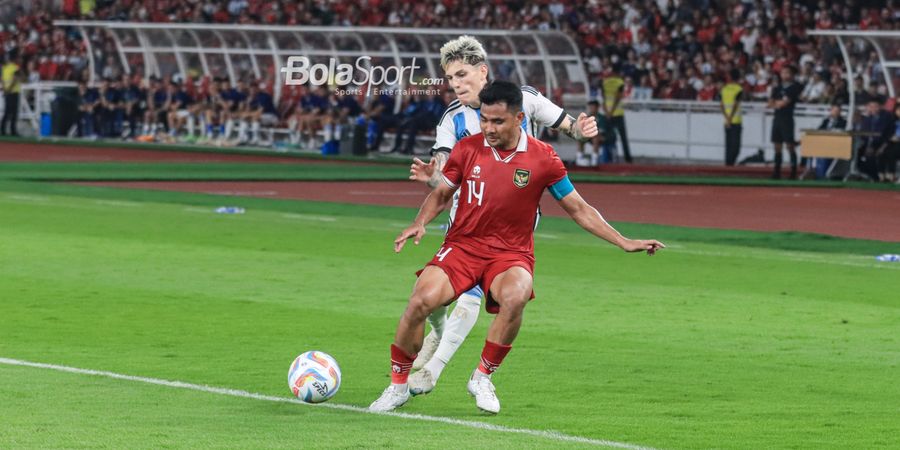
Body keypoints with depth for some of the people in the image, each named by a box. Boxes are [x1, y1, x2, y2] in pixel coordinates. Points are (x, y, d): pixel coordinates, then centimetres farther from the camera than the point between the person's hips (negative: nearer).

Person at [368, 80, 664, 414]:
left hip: (512, 254, -1)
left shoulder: (543, 159, -5)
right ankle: (398, 385, -4)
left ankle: (483, 377, -12)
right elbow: (441, 194, 15)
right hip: (462, 245, 1)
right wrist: (420, 223, -5)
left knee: (514, 297, -36)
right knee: (421, 300, -25)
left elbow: (578, 209, 5)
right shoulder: (467, 149, -1)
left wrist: (625, 244, 1)